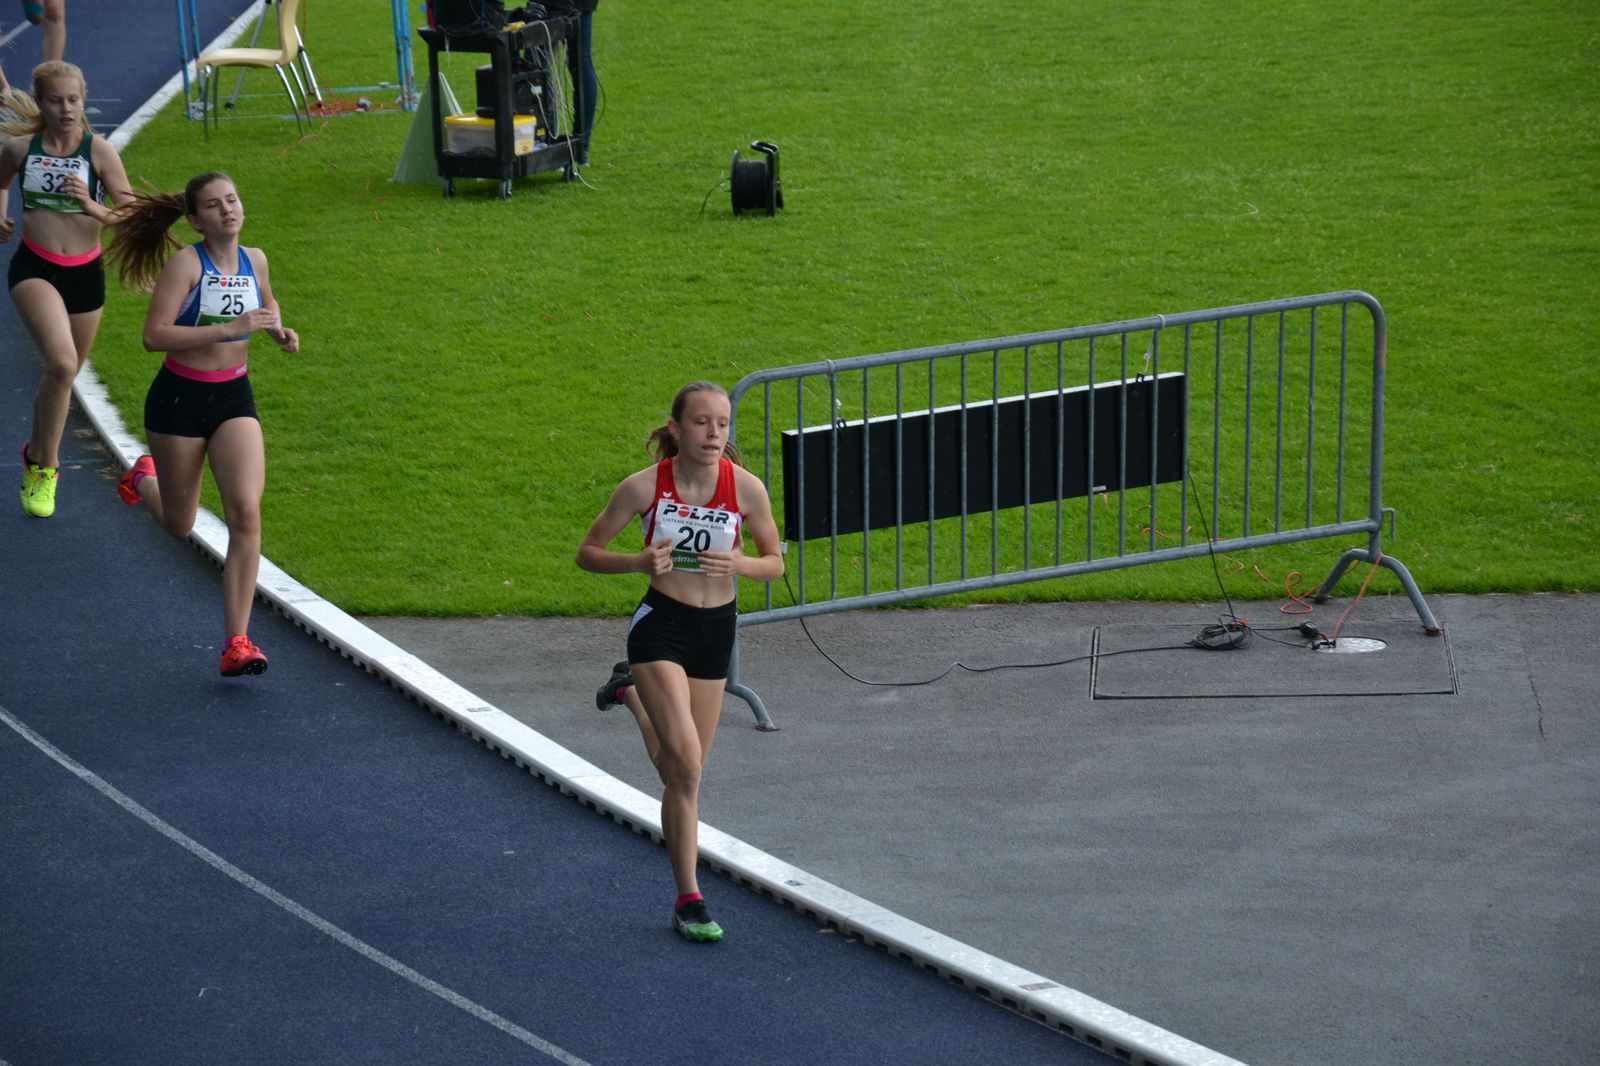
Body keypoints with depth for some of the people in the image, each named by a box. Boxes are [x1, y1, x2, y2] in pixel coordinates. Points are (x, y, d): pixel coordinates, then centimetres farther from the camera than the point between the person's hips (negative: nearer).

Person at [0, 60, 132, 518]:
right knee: (61, 362, -26)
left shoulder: (99, 150, -8)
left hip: (85, 273, 2)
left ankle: (37, 455, 43)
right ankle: (45, 463, -9)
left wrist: (93, 208, -23)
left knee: (63, 375, 17)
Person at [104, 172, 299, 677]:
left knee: (246, 513, -15)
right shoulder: (186, 263, -16)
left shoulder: (254, 260, 2)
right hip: (179, 399, -3)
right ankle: (143, 478, 51)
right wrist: (230, 328, -30)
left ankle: (236, 643, -13)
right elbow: (154, 335, -24)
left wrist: (279, 331, 4)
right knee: (180, 526, 13)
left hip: (234, 398, 3)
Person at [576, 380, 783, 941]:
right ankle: (689, 900, -5)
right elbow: (588, 553, -3)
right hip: (660, 626, -4)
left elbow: (774, 563, 3)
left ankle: (631, 690, 44)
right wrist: (640, 561, -22)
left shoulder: (746, 488, -10)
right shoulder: (644, 486, -14)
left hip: (717, 628, 4)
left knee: (682, 770, 14)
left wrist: (737, 563, -20)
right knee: (686, 767, -16)